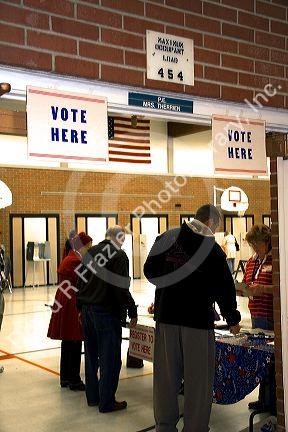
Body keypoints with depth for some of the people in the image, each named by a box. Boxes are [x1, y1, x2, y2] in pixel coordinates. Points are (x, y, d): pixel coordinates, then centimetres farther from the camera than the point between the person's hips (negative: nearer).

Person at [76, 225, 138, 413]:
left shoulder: (90, 252, 9)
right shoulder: (119, 255, -13)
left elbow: (81, 282, 14)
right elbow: (121, 288, -18)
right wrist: (132, 312, -10)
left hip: (87, 311, 8)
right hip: (107, 313, -8)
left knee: (91, 356, 17)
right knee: (110, 359, 2)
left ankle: (92, 397, 27)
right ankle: (107, 402, 8)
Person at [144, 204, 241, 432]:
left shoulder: (165, 238, 6)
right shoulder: (212, 248, -4)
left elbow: (149, 271, 12)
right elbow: (225, 287, 0)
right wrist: (233, 319, 13)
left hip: (166, 317, 4)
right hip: (198, 319, -4)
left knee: (166, 376, 11)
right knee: (197, 379, 6)